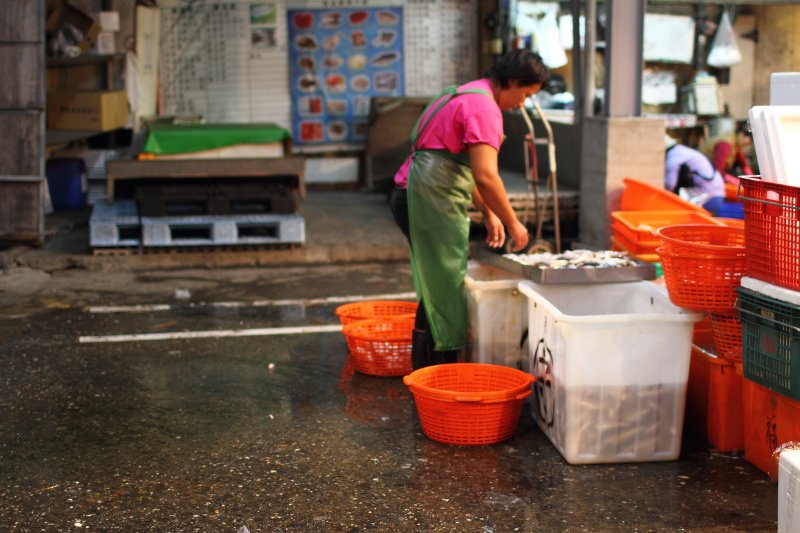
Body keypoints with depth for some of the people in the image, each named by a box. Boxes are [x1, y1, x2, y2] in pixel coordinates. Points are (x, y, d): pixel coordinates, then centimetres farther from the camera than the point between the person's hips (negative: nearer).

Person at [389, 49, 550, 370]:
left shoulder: (467, 96, 20)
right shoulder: (484, 108, -14)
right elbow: (486, 176, -23)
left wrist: (489, 214, 19)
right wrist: (513, 223, -13)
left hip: (411, 196, 11)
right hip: (430, 199, -11)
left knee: (436, 287, 14)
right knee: (445, 288, -6)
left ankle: (425, 373, 22)